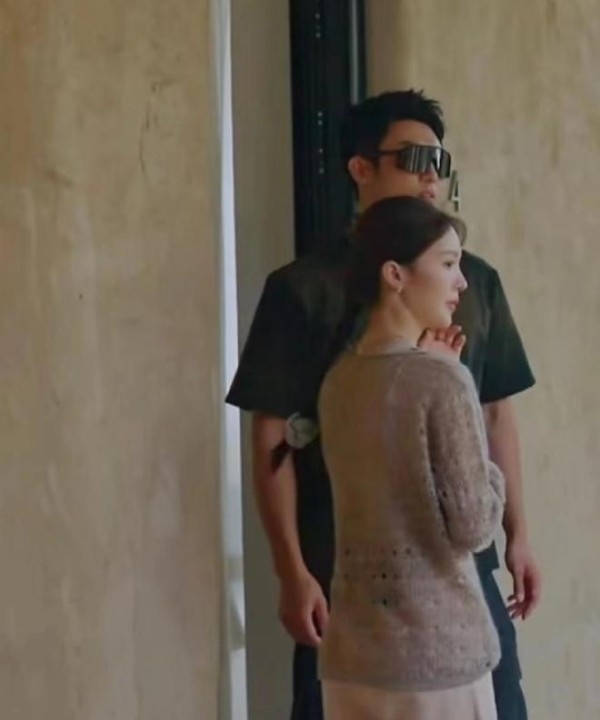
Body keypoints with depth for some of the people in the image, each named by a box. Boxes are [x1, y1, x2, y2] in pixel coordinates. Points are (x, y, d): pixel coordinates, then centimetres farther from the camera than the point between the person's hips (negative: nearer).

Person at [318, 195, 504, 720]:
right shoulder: (442, 380, -15)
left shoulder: (338, 380, 5)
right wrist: (487, 472, 3)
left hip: (352, 649, 6)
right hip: (437, 648, -6)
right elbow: (475, 526, -15)